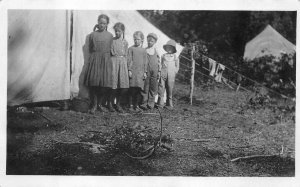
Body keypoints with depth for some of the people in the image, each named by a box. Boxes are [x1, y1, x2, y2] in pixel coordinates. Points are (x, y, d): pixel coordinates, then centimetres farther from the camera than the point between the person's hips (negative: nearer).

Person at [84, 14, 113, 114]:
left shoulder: (109, 35, 7)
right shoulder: (93, 35, 6)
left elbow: (110, 50, 13)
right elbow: (90, 49, 11)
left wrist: (104, 56, 8)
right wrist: (95, 56, 6)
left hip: (106, 61, 1)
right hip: (94, 60, 0)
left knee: (105, 84, -5)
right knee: (93, 83, -5)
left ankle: (100, 103, 15)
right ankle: (94, 105, 7)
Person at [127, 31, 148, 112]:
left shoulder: (143, 50, 12)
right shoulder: (131, 48, 4)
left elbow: (145, 62, 13)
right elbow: (129, 60, 1)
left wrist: (145, 72, 7)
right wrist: (129, 70, -6)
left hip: (141, 71, 3)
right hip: (133, 70, -3)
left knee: (139, 89, 2)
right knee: (132, 89, -5)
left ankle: (136, 105, 10)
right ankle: (131, 105, 1)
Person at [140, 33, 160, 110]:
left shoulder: (156, 51, 7)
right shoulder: (144, 50, 4)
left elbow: (158, 62, 11)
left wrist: (159, 71, 6)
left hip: (154, 72, 2)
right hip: (146, 71, -1)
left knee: (153, 88, 3)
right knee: (145, 88, -1)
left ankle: (151, 104, 9)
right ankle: (144, 103, 4)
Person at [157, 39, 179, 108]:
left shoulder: (175, 57, 8)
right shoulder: (163, 56, 11)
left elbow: (177, 67, 12)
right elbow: (160, 64, 15)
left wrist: (174, 72, 2)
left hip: (171, 75, 0)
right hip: (163, 74, 0)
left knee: (170, 89, 2)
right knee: (161, 88, -5)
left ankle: (169, 103, 12)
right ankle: (160, 103, -2)